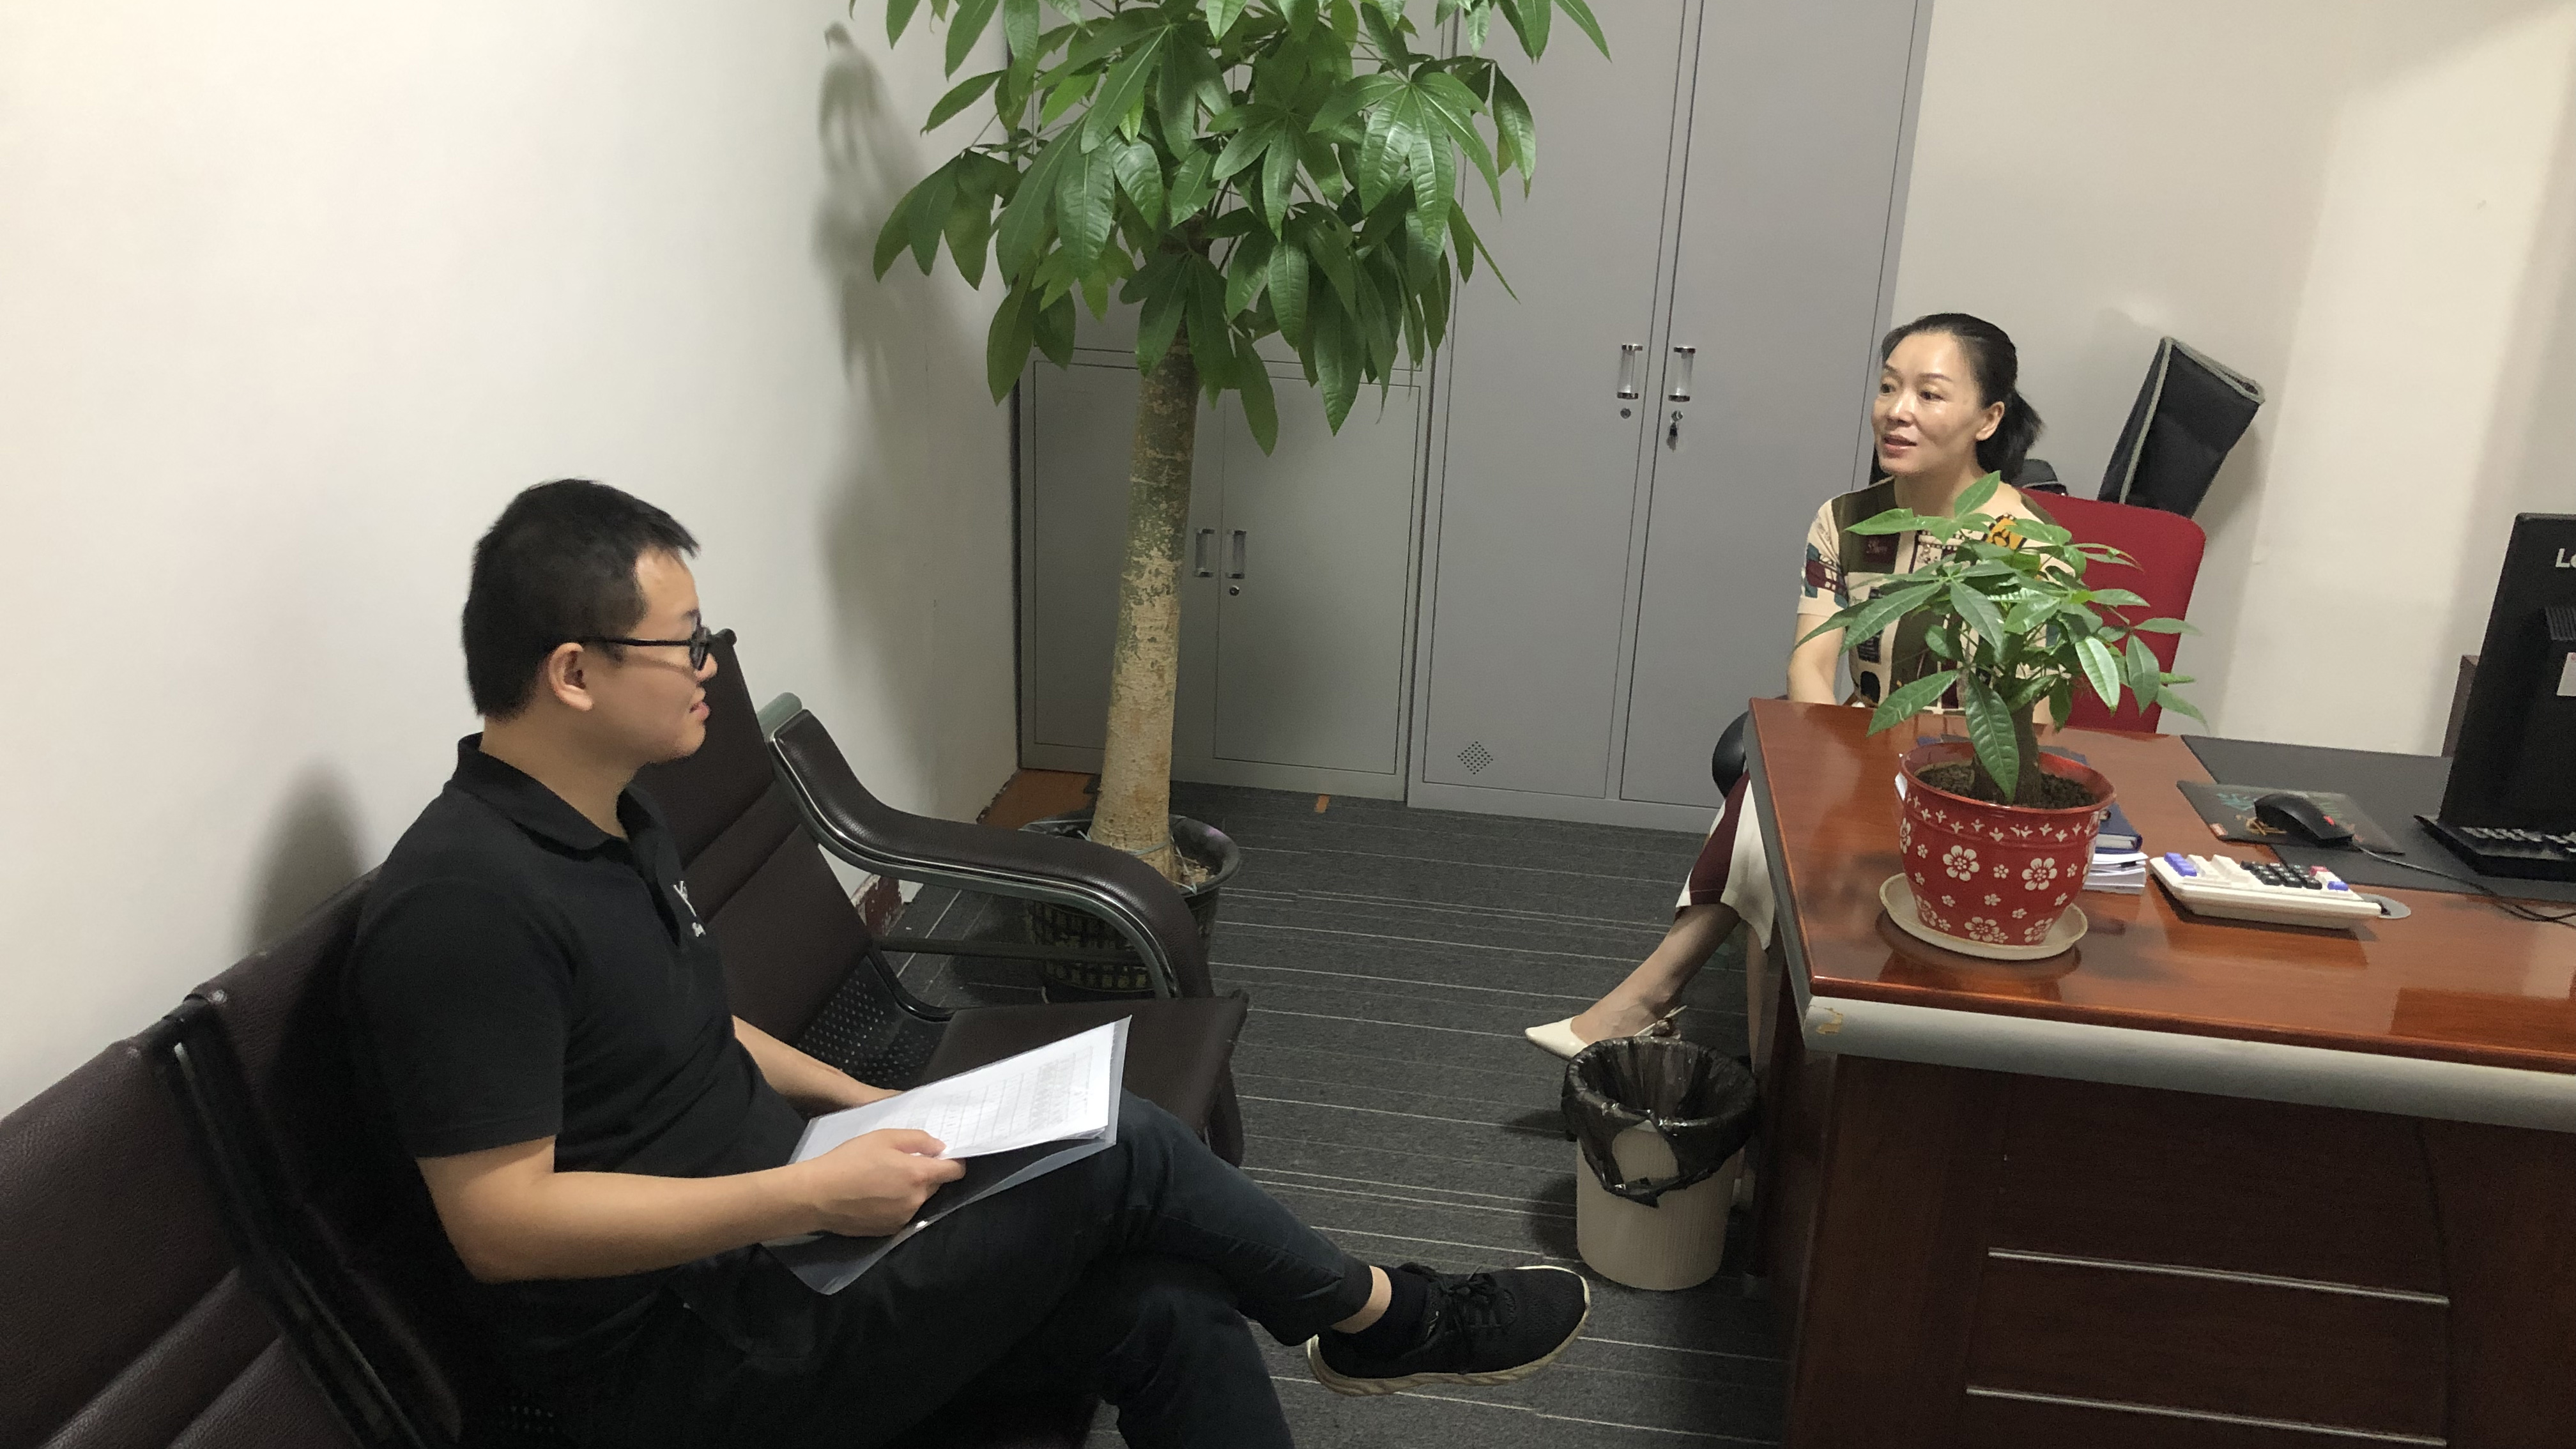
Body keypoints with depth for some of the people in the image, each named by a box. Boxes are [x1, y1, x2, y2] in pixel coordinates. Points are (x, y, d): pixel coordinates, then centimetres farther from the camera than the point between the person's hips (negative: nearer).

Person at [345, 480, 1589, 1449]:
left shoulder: (613, 822, 9)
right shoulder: (463, 905, -22)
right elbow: (499, 1224, -24)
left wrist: (866, 1103, 9)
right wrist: (811, 1192, -26)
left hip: (766, 1231, 9)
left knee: (1169, 1315, -8)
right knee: (1118, 1152, -16)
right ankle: (1381, 1319, 9)